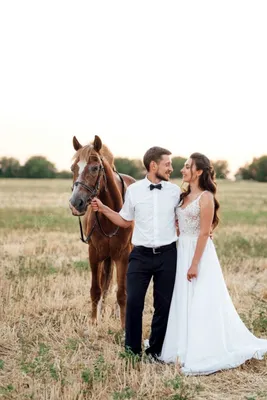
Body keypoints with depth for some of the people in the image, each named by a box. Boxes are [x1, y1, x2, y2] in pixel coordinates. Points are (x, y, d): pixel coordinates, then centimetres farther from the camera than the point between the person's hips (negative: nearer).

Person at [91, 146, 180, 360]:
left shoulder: (175, 191, 2)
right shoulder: (134, 190, -2)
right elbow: (125, 221, 11)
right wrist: (103, 209, 0)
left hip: (167, 255, 1)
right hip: (141, 255, -1)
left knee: (164, 304, 8)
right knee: (134, 302, -1)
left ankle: (156, 351, 23)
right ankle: (132, 350, 15)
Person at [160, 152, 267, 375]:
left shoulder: (206, 197, -13)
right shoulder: (185, 196, 10)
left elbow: (204, 233, -17)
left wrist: (195, 264, -19)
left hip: (199, 253, -8)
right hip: (182, 251, 8)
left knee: (200, 305, -2)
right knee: (182, 304, 13)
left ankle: (201, 353, 7)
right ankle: (185, 349, 25)